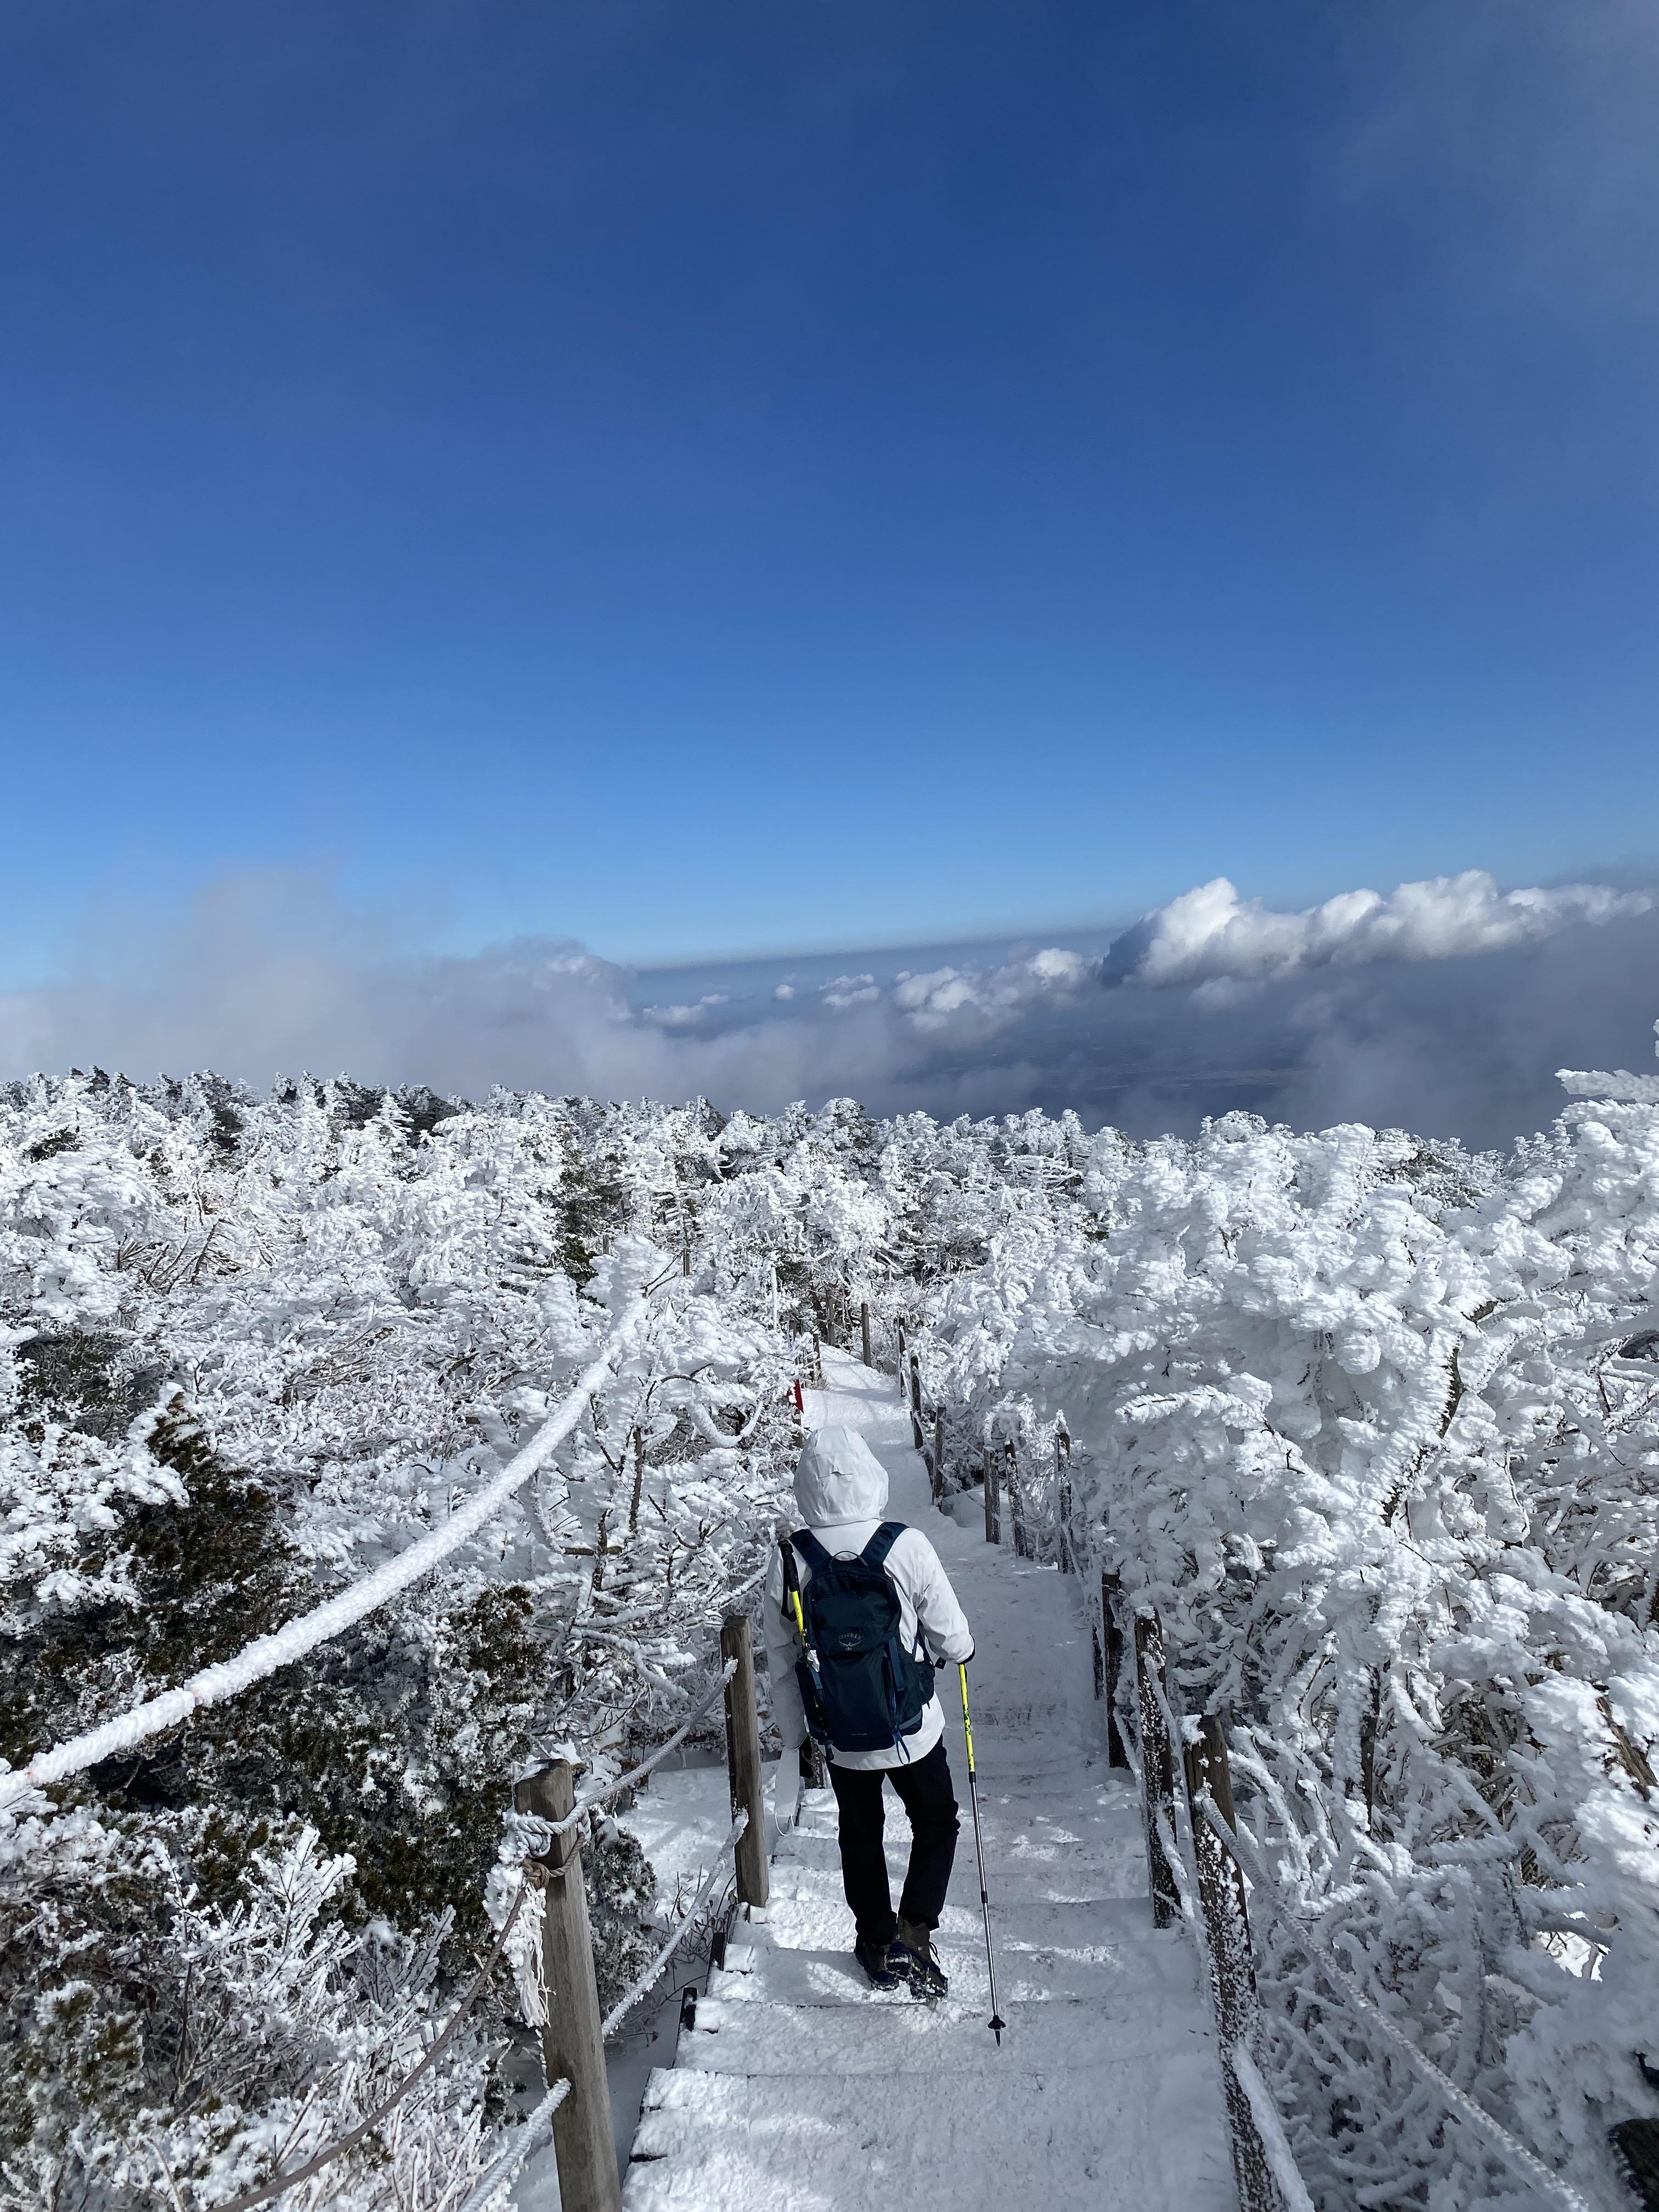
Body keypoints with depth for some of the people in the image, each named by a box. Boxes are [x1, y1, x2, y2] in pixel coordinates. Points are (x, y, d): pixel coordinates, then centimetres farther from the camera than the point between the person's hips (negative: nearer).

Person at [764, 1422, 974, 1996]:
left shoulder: (787, 1561, -16)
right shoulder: (907, 1548, -23)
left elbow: (781, 1663, -3)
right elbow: (952, 1637, -12)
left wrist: (796, 1733, 11)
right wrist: (957, 1651, 13)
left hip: (840, 1737, 2)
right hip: (912, 1728, -2)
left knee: (860, 1838, 24)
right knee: (937, 1823, 22)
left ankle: (879, 1945, 36)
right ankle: (915, 1930, 10)